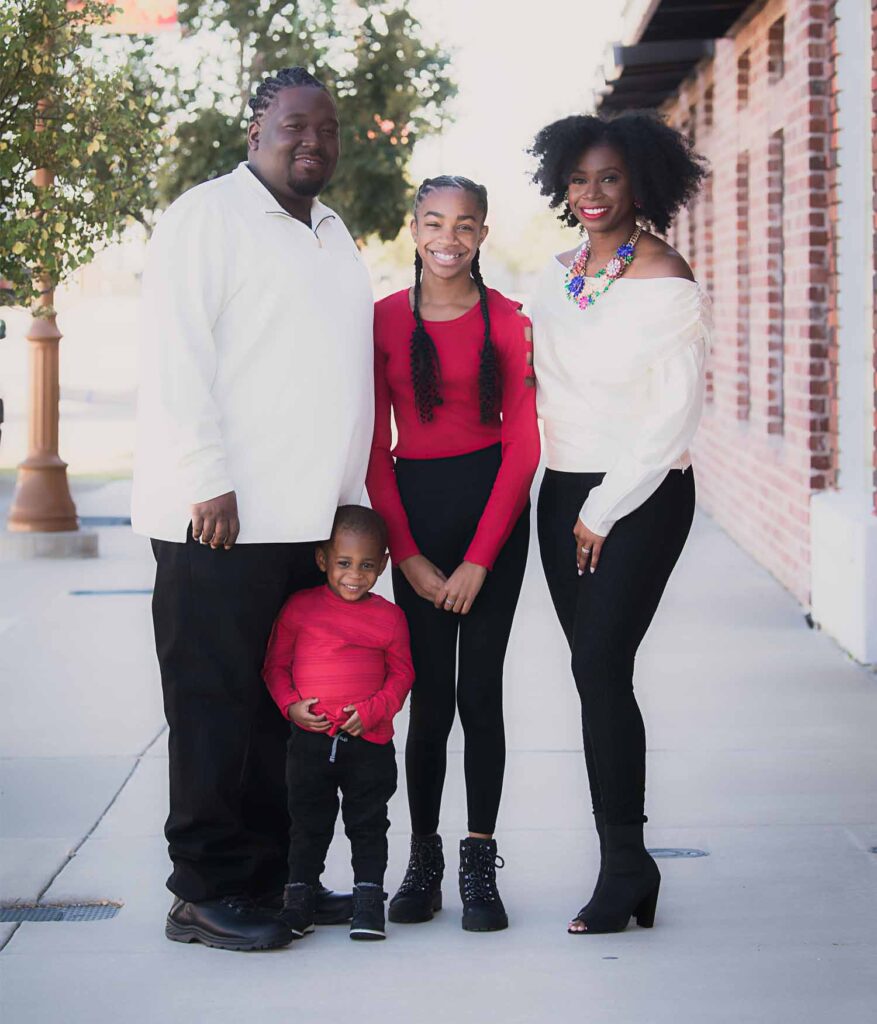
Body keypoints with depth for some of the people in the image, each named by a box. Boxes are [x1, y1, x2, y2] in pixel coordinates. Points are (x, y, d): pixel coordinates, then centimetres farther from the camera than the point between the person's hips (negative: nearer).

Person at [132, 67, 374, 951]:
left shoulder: (332, 234, 21)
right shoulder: (207, 217, -4)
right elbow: (176, 357, -12)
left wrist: (347, 500, 18)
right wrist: (210, 483, -18)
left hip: (314, 518, 8)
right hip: (224, 518, -8)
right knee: (217, 707, -3)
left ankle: (273, 878, 17)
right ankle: (208, 894, 4)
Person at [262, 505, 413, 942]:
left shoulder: (389, 617, 1)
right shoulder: (299, 608, 0)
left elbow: (401, 674, 5)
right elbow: (275, 664, 6)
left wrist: (373, 710, -10)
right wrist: (290, 704, -9)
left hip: (369, 741, 0)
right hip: (309, 738, 0)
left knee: (368, 824, 6)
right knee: (308, 823, 9)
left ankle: (368, 900, 14)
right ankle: (298, 898, 19)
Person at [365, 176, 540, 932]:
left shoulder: (505, 320, -1)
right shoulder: (384, 320, 1)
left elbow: (522, 444, -2)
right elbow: (374, 449, 3)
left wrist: (479, 560, -7)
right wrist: (408, 556, -3)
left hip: (492, 503, -1)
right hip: (413, 507, 1)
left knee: (481, 687, 0)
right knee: (430, 693, 0)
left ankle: (481, 865, 9)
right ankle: (423, 861, 12)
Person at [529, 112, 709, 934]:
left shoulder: (667, 284, -10)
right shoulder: (560, 271, 11)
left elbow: (676, 414, -13)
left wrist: (605, 511, -12)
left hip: (642, 496, -6)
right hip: (563, 492, 7)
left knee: (599, 666, -13)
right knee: (597, 671, 5)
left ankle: (623, 867, -6)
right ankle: (628, 864, 11)